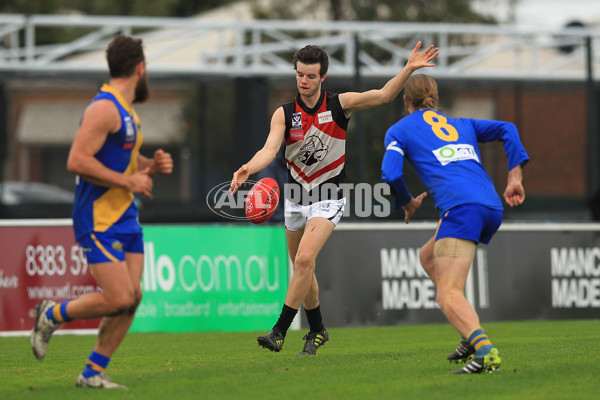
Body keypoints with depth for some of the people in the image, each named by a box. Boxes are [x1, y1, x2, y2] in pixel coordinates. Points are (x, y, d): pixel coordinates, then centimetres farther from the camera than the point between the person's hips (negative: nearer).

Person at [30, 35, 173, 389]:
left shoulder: (126, 109, 15)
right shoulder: (105, 107, -16)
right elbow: (77, 161, -23)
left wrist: (150, 165, 8)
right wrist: (129, 181, -19)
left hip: (126, 217, 10)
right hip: (99, 220, -9)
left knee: (133, 296, 2)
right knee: (118, 299, -13)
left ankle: (94, 373, 10)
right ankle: (51, 315, 10)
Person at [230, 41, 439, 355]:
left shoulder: (339, 105, -8)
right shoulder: (284, 114, -6)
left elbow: (383, 95, -13)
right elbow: (270, 149, -20)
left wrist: (408, 69, -28)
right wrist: (248, 169, -41)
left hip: (328, 198, -4)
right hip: (295, 196, 4)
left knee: (305, 259, -21)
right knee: (302, 266, 13)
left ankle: (279, 331, -18)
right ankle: (317, 330, 32)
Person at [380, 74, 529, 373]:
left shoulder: (399, 131, 15)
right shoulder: (462, 124, 30)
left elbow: (390, 175, 0)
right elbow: (506, 129, 17)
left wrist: (408, 204, 19)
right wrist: (515, 179, 10)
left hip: (461, 208, -7)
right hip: (492, 206, 7)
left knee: (448, 295, -14)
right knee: (428, 257, 29)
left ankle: (485, 351, -43)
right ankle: (472, 337, 17)